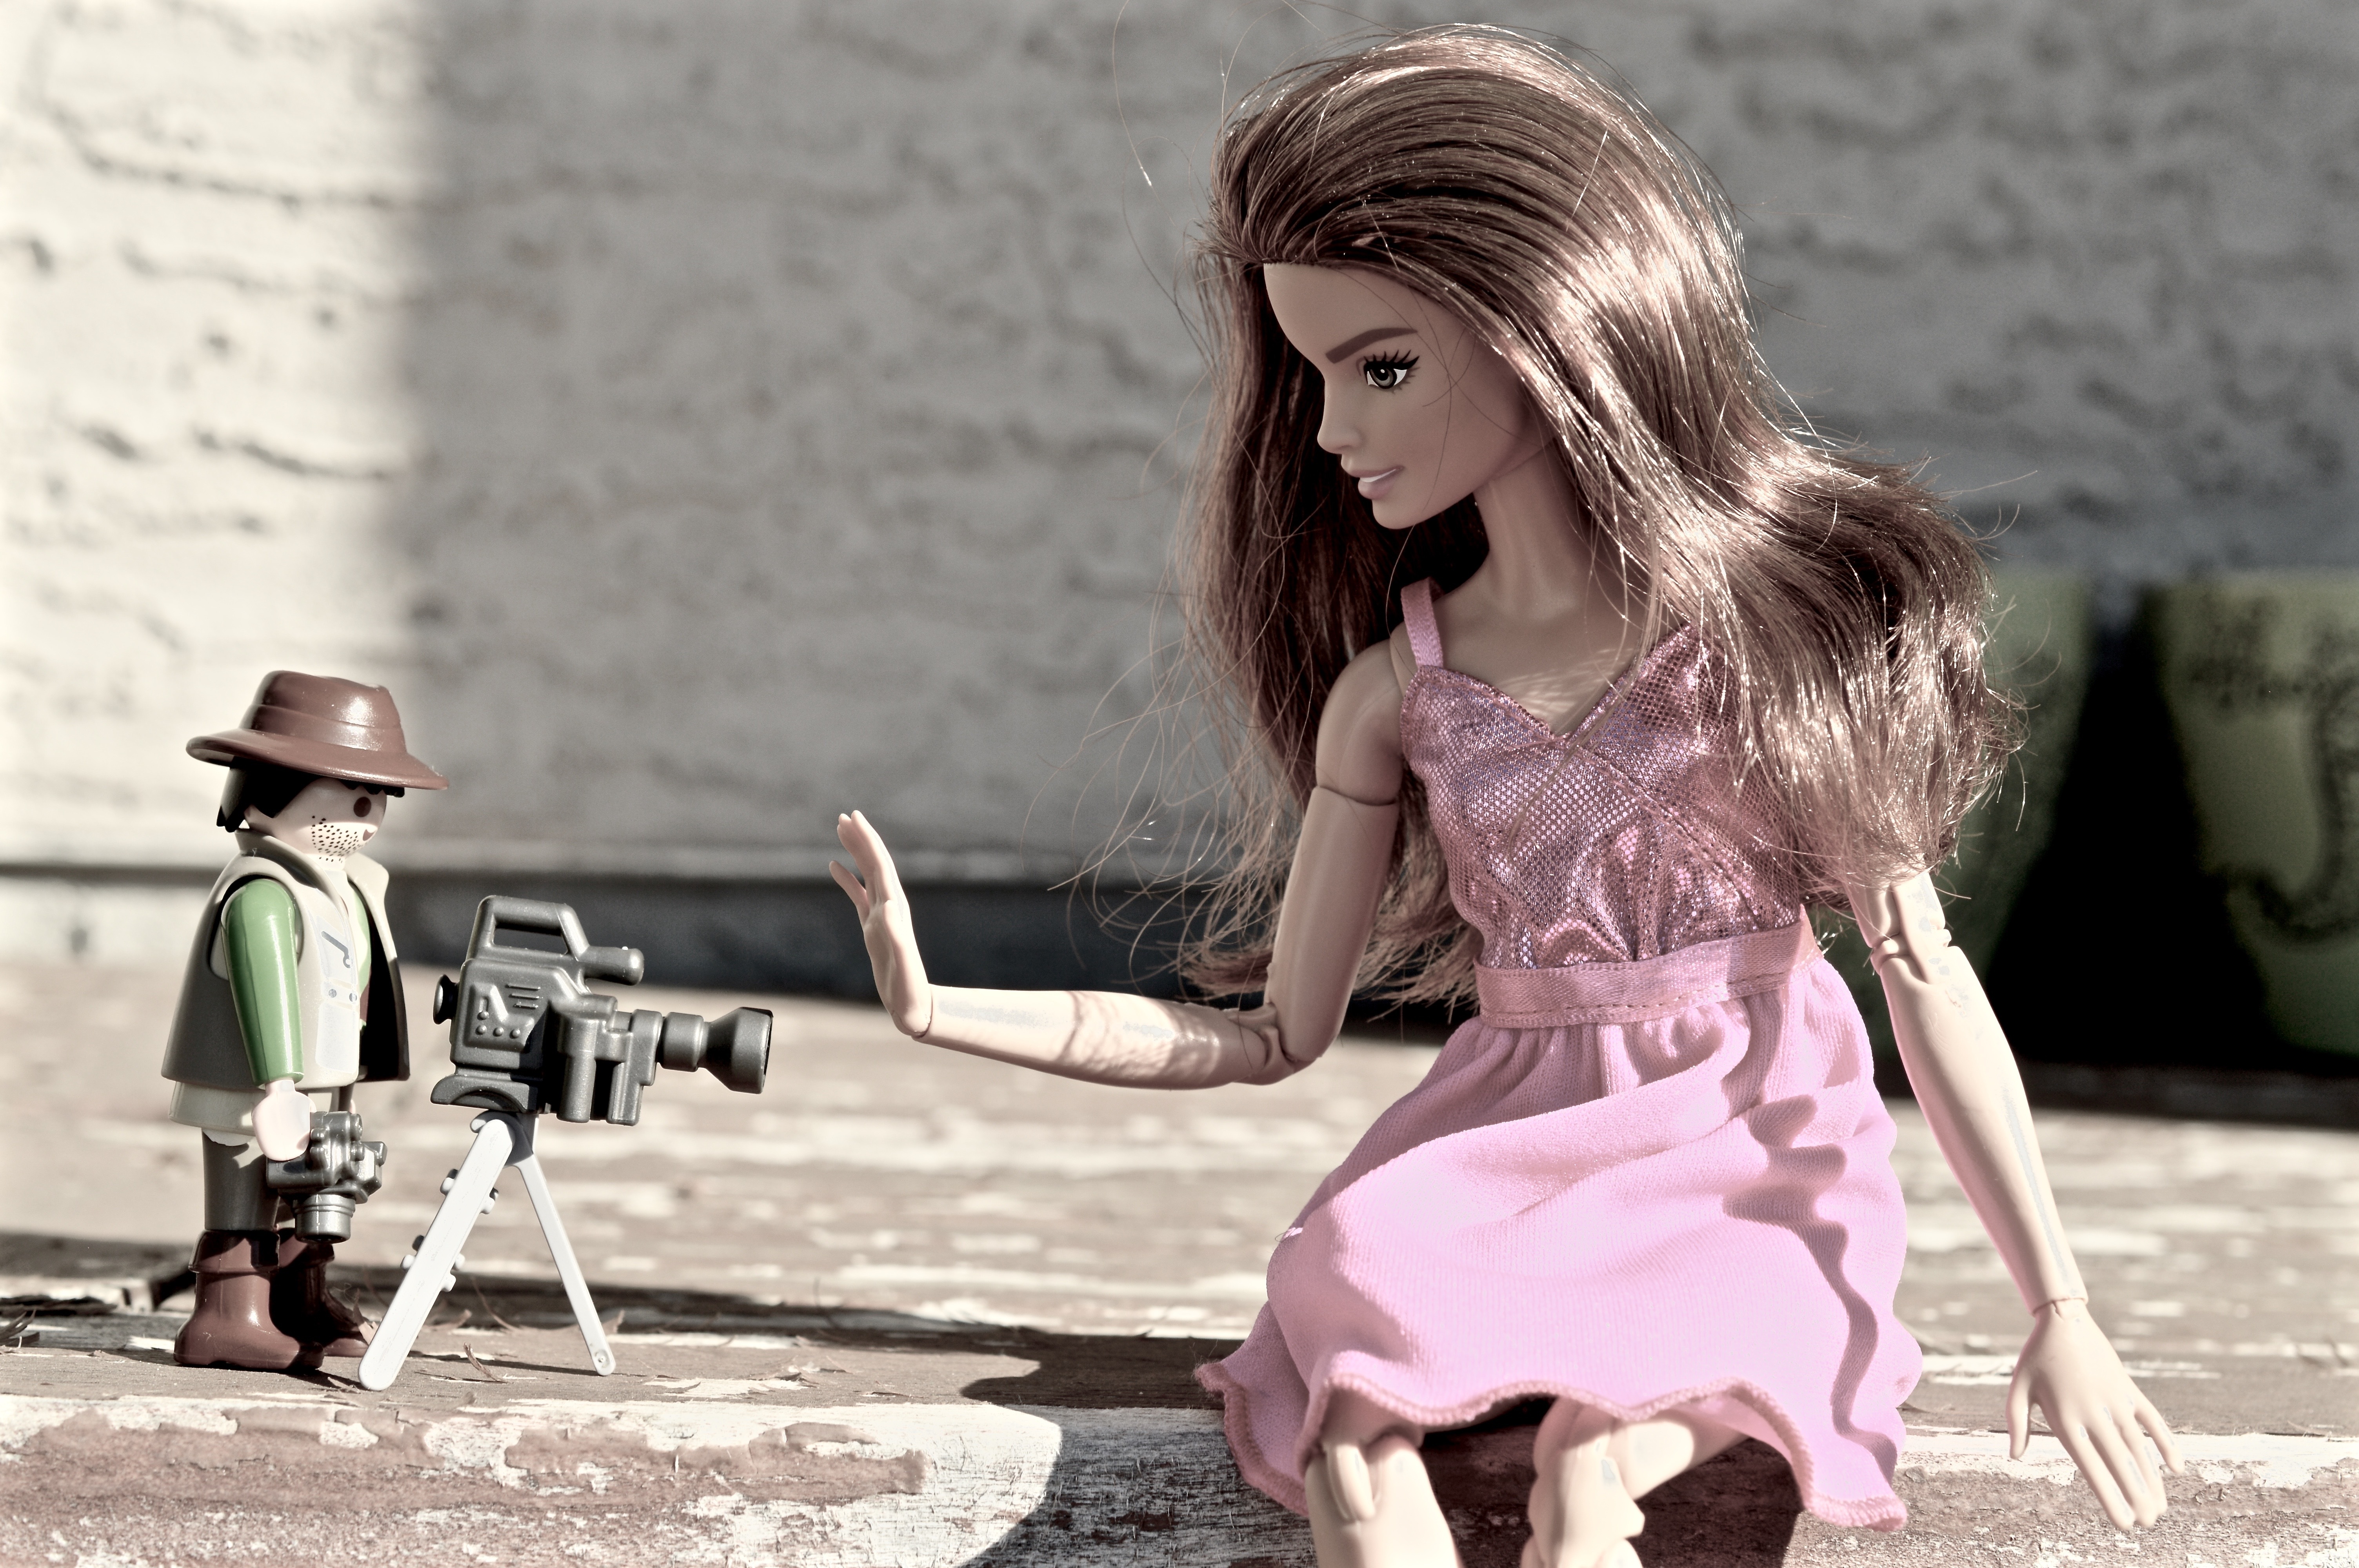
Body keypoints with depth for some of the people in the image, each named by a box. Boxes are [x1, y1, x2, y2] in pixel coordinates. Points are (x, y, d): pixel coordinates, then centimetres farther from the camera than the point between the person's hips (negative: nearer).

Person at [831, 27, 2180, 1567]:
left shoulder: (1761, 619, -4)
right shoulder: (1395, 689, 5)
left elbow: (1924, 968, -4)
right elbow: (1273, 1035, 10)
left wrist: (2061, 1313, -8)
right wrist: (944, 1013, 0)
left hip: (1752, 1160, -2)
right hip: (1496, 1165, 2)